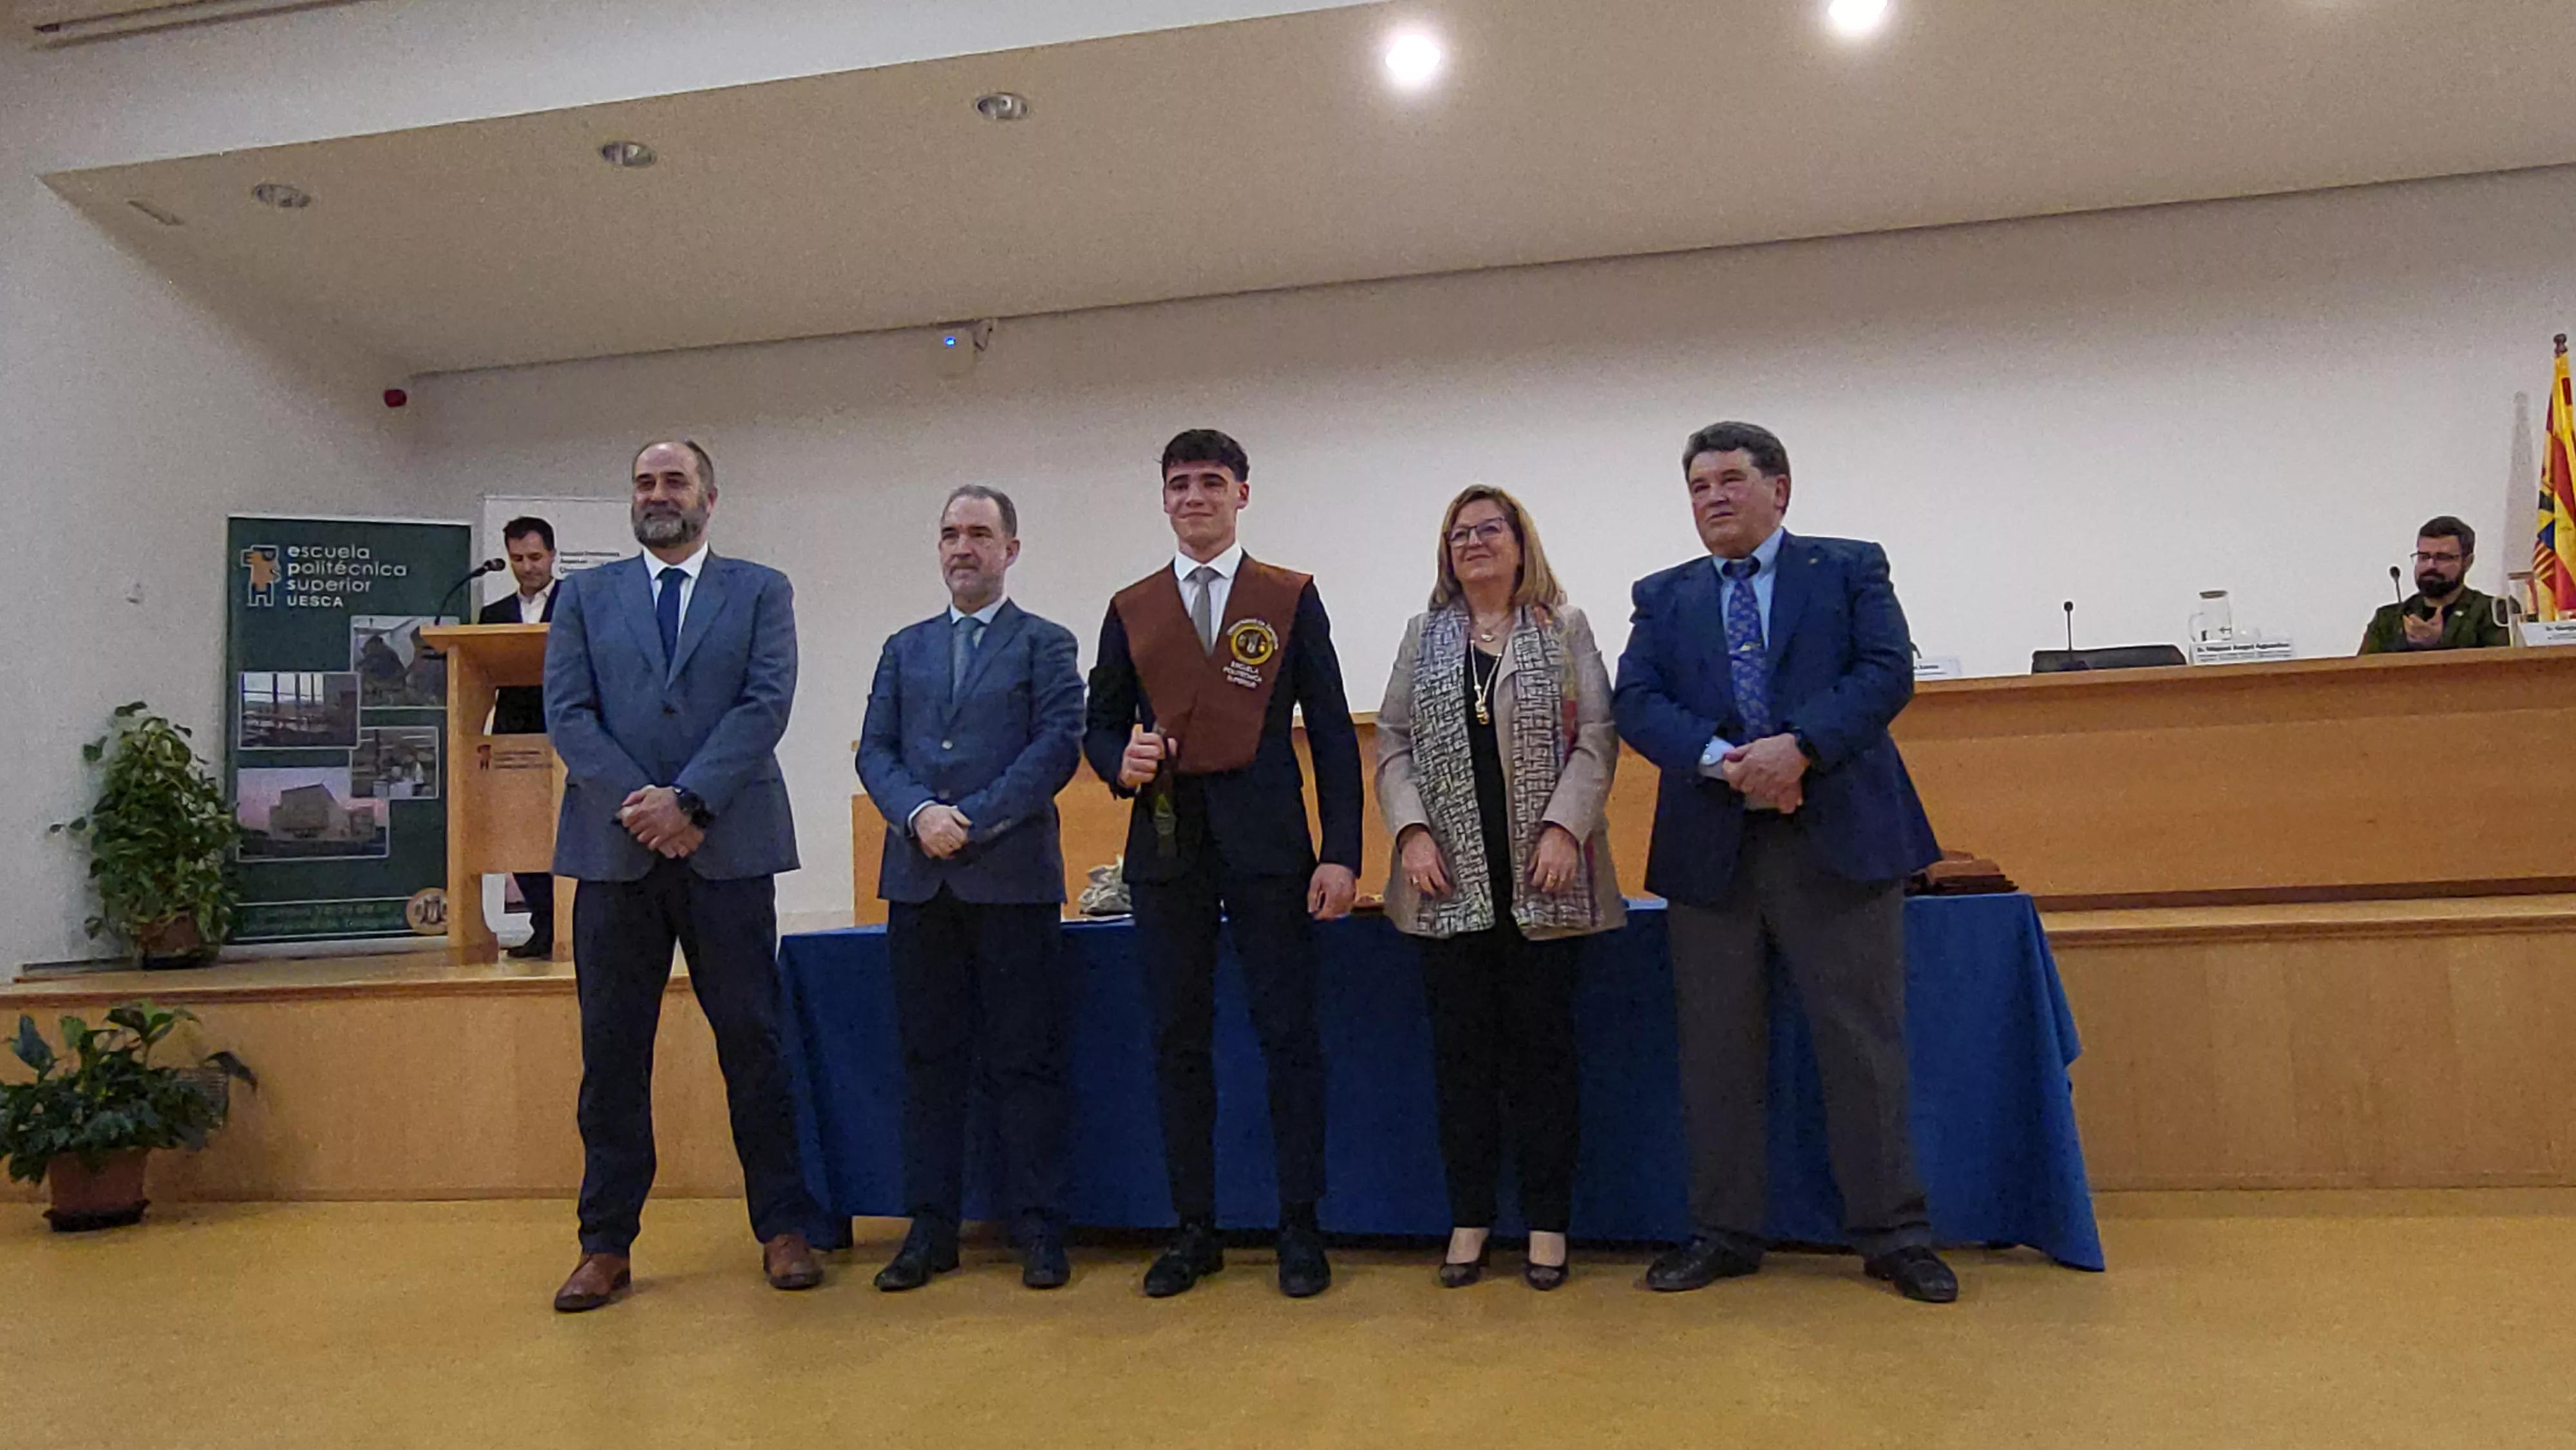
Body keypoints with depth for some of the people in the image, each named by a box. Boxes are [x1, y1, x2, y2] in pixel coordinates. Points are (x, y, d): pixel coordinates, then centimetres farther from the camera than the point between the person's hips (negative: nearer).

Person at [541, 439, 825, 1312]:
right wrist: (635, 805, -11)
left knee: (753, 1041, 3)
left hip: (727, 847, -2)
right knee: (612, 1050, 6)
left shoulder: (760, 592, 9)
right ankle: (606, 1244, 17)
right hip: (614, 848, 2)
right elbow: (567, 715, 3)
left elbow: (767, 704, -4)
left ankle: (782, 1227, 13)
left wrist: (688, 800, -14)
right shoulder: (585, 596, 14)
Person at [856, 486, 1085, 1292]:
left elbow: (1058, 745, -5)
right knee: (929, 1058, 8)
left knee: (1025, 1060, 0)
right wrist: (919, 814, -9)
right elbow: (875, 750, 10)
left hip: (1013, 877, -4)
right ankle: (931, 1230, 16)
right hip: (919, 882, 4)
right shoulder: (905, 649, 19)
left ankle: (1040, 1231, 9)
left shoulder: (1046, 644, 7)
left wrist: (973, 822, -13)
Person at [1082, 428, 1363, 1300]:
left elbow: (1332, 732, 3)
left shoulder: (1291, 599, 7)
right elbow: (1101, 725, 14)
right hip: (1166, 843, 2)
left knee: (1289, 1036, 0)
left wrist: (1341, 853, -5)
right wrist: (1121, 762, -10)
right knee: (1179, 1040, 7)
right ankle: (1195, 1229, 18)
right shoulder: (1131, 610, 13)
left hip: (1266, 842, -2)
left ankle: (1300, 1227, 13)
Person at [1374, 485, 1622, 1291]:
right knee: (1461, 1050, 5)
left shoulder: (1564, 629, 7)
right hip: (1453, 883, 2)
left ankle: (1547, 1222, 14)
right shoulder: (1424, 637, 13)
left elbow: (1597, 738, 0)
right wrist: (1412, 830, -6)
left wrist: (1564, 827, -13)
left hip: (1541, 881, -2)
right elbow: (1393, 745, 9)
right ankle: (1469, 1221, 16)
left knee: (1542, 1047, 3)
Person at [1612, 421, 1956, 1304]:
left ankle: (1892, 1234, 16)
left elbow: (1888, 672, -5)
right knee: (1716, 1050, 8)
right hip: (1711, 848, 3)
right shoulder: (1663, 597, 15)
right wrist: (1724, 761, -15)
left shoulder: (1850, 569, 9)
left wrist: (1798, 748, -19)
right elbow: (1636, 703, 1)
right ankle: (1724, 1233, 20)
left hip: (1840, 838, -2)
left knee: (1864, 1043, 2)